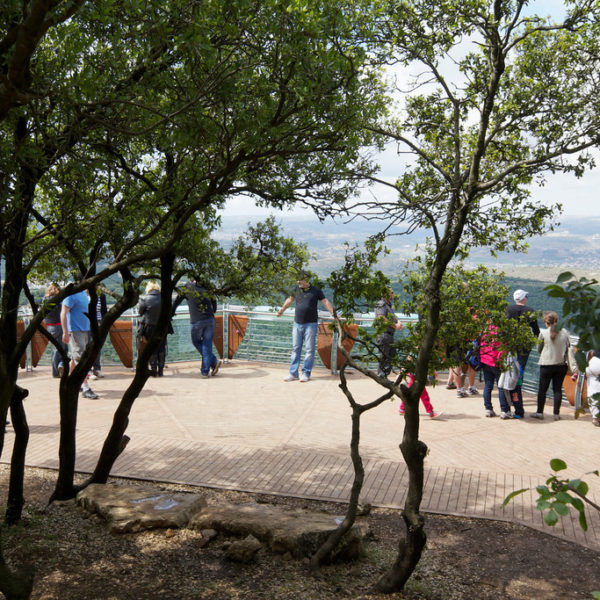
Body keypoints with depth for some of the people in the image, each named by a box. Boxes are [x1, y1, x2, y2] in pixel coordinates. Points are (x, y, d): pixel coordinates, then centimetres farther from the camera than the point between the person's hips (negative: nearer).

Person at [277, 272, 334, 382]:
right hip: (297, 324, 3)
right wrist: (281, 311, 35)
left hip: (310, 324, -3)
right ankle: (293, 374, 8)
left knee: (309, 350, -2)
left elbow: (325, 302, 3)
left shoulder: (316, 291, 1)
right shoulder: (296, 289, 9)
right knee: (295, 349, 4)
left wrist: (333, 314, -5)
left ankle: (306, 374, 4)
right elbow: (289, 300, 25)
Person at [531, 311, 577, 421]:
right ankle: (556, 414, 11)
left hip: (546, 365, -3)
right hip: (561, 365, 3)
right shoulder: (564, 332, -2)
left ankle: (540, 412, 13)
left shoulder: (543, 333, -10)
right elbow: (569, 349, 0)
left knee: (542, 389, 8)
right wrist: (573, 366, 3)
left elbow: (539, 349, 3)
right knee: (557, 389, 9)